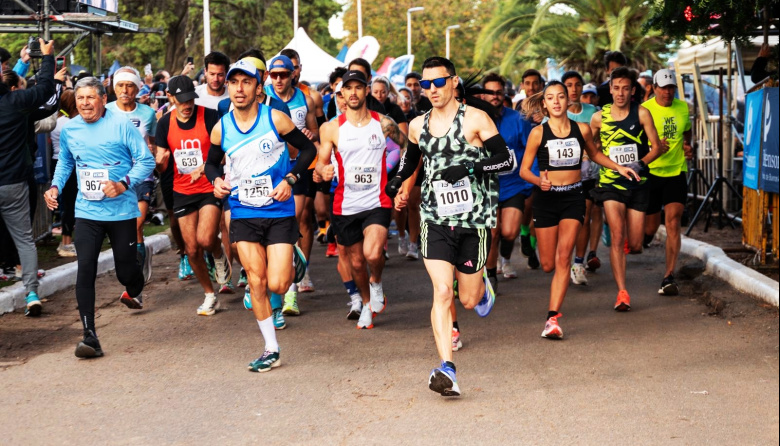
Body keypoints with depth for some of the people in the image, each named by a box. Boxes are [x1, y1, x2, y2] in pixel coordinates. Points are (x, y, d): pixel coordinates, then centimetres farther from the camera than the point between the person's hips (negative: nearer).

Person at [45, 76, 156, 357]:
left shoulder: (121, 125, -9)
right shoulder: (69, 130, 4)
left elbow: (146, 160, -8)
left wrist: (124, 183, -22)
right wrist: (56, 186, 5)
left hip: (121, 210, -2)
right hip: (87, 211, 2)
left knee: (126, 269, 8)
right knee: (85, 270, -11)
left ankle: (134, 291, 49)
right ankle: (90, 338, -10)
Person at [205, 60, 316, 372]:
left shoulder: (275, 119, -8)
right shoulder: (221, 129, 1)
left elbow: (308, 149, 2)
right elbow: (211, 162, 18)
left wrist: (290, 180, -11)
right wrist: (216, 180, -5)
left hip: (279, 213, -2)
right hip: (243, 214, 2)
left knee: (277, 285, -9)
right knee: (256, 282, -2)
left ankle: (294, 263, 28)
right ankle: (271, 350, 10)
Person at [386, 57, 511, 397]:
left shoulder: (475, 119, -5)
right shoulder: (418, 126, 8)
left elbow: (506, 160, -9)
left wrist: (470, 168, -21)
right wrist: (397, 184, 13)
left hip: (474, 220, -2)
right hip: (436, 220, 2)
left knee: (469, 301, 7)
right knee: (442, 292, -15)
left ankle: (481, 286, 46)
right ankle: (446, 370, -18)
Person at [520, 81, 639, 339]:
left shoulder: (581, 129, 0)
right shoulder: (538, 133, -6)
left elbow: (594, 154, 20)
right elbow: (524, 169, -2)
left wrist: (618, 167, 9)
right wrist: (539, 180, -22)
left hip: (573, 197, 1)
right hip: (546, 197, -1)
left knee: (563, 257, -15)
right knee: (548, 265, 3)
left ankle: (553, 318, -16)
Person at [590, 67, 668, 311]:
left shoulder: (641, 113, -4)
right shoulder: (599, 117, -1)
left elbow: (657, 147, -3)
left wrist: (640, 163, -18)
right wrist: (608, 163, 0)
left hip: (638, 184, 1)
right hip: (611, 183, -1)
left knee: (635, 245, 3)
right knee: (617, 234, -19)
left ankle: (628, 241, 42)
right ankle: (622, 292, -16)